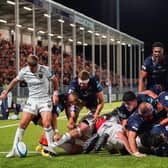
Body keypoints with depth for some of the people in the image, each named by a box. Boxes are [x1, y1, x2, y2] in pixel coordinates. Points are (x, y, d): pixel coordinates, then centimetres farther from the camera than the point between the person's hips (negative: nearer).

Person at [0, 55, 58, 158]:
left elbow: (54, 80, 3)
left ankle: (50, 147, 0)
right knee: (22, 124, -5)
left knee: (47, 124, -18)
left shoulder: (45, 70, -14)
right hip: (32, 100, 2)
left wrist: (55, 93, -3)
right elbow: (15, 81, 12)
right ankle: (14, 150, 3)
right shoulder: (24, 71, -7)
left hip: (45, 100, -2)